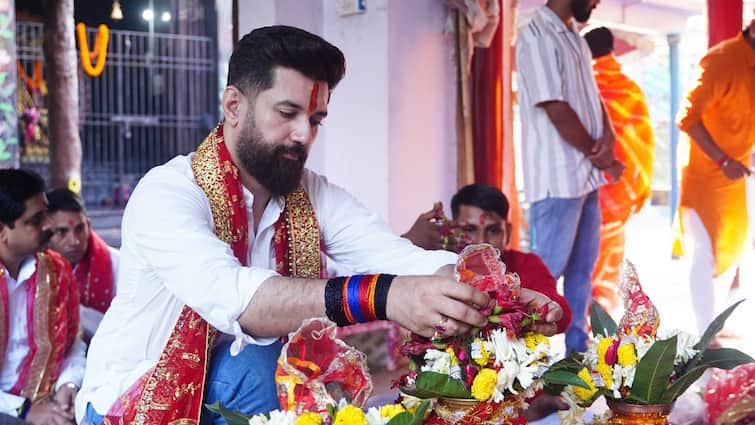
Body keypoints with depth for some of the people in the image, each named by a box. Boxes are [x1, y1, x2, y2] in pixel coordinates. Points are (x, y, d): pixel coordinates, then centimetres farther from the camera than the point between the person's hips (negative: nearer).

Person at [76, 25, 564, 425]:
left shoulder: (314, 195, -4)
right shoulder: (167, 193, -23)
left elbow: (408, 261, -16)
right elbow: (229, 296, -42)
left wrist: (494, 293, -38)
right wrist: (380, 298, -54)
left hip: (234, 382, 6)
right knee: (251, 366, -31)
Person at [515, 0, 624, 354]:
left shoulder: (574, 38, 14)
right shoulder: (537, 36, -14)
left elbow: (591, 97, 14)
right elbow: (557, 110, -19)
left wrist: (607, 137, -7)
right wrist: (599, 154, -8)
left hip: (584, 176, 9)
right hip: (558, 179, -9)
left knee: (582, 266, 13)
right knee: (547, 268, -4)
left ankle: (575, 345, 22)